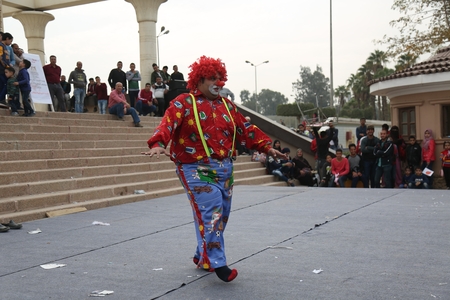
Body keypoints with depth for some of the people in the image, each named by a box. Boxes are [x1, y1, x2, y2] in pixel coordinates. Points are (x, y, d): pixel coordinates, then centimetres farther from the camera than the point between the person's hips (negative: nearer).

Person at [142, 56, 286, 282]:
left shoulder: (226, 105, 16)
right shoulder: (185, 102, -4)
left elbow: (246, 129, 19)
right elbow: (168, 124, -20)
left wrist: (266, 147, 13)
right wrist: (158, 144, -38)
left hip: (224, 168, 7)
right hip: (196, 169, -7)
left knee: (222, 214, 11)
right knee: (210, 213, -16)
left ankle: (202, 256, 28)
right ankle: (216, 263, -9)